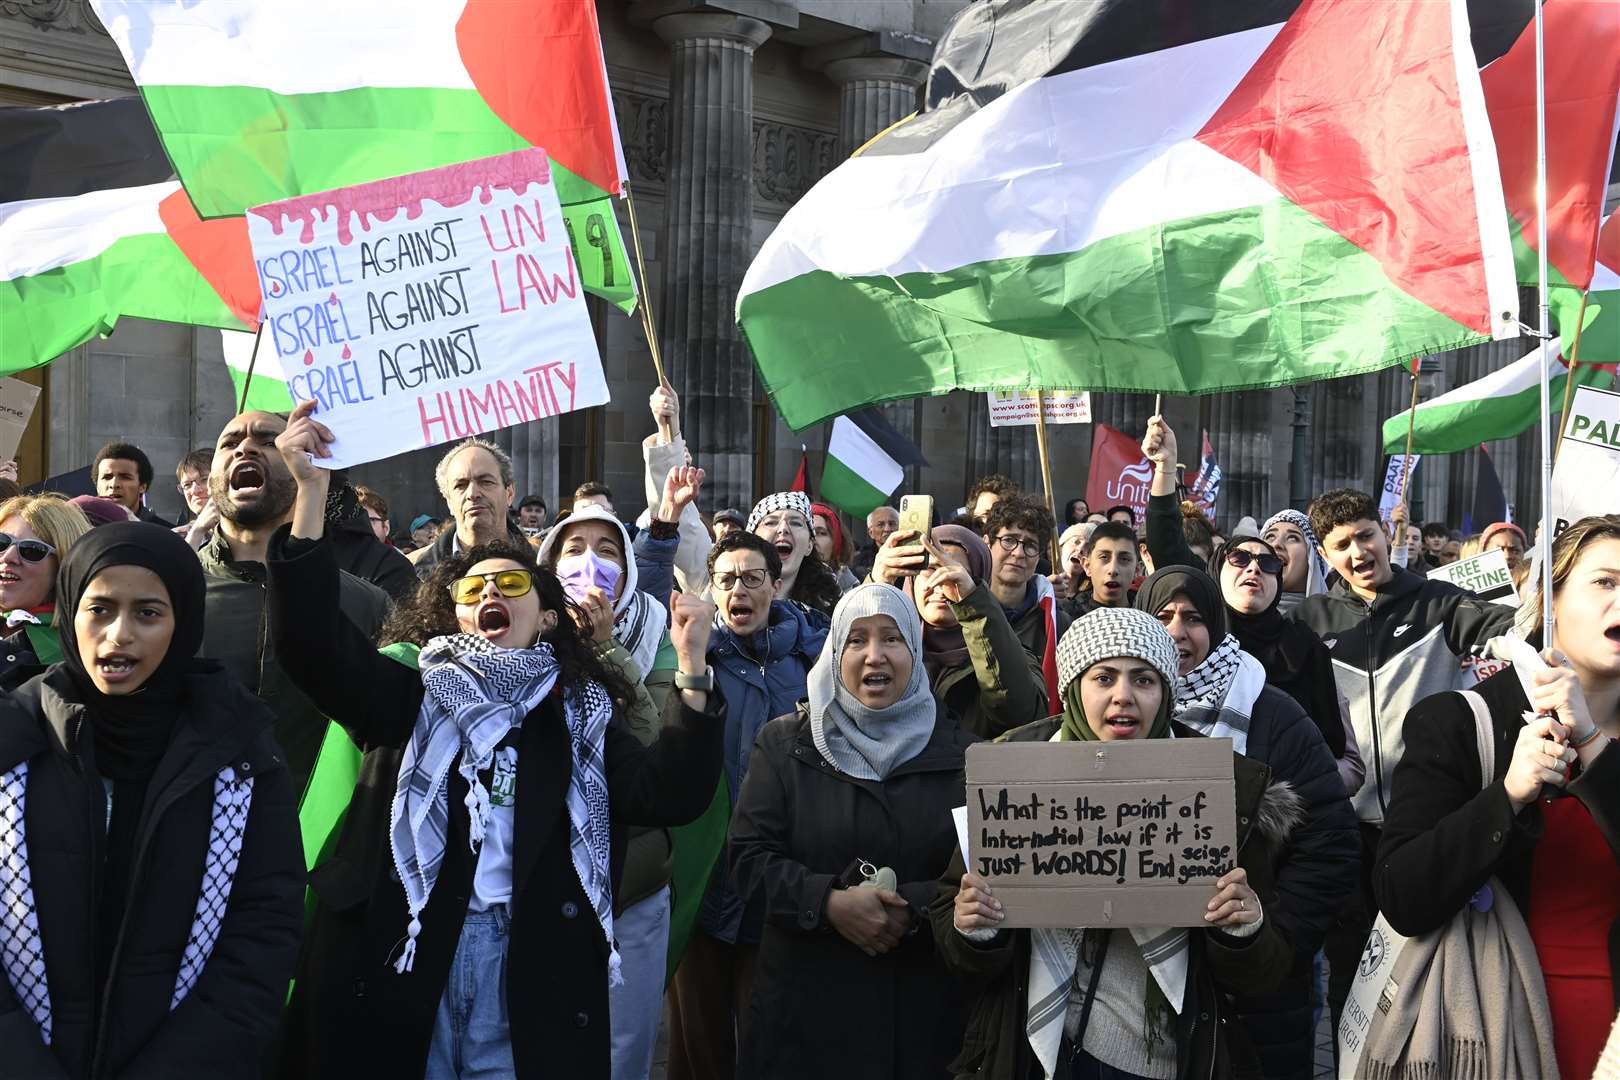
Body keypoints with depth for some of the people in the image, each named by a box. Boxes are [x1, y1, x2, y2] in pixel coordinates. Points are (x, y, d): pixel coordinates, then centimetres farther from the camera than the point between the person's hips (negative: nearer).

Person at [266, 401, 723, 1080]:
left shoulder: (581, 721, 12)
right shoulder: (410, 697, 10)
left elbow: (672, 796, -3)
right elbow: (313, 641, -7)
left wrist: (692, 670, -14)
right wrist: (312, 487, -16)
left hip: (533, 989, 0)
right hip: (397, 971, 0)